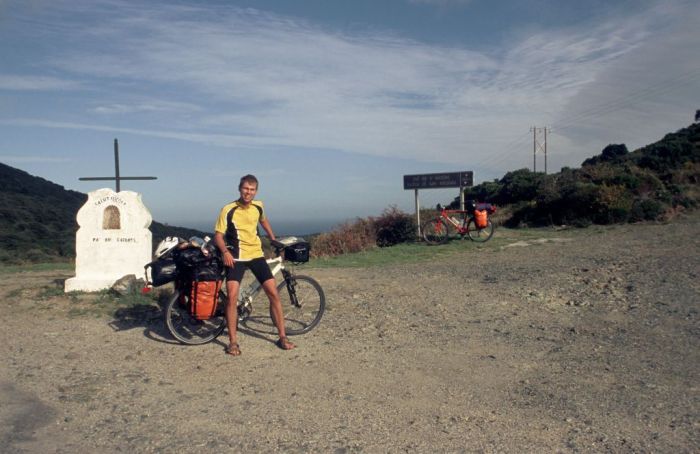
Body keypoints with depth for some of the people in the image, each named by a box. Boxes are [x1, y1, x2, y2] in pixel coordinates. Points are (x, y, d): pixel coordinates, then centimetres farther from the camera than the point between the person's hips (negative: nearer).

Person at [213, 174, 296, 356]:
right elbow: (218, 235, -8)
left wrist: (274, 240, 25)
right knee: (232, 297, -16)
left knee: (274, 294, -3)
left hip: (256, 255, 4)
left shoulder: (258, 206, 3)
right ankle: (233, 342, -1)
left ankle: (282, 337, 8)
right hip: (236, 258, -4)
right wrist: (225, 252, -24)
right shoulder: (228, 210, -11)